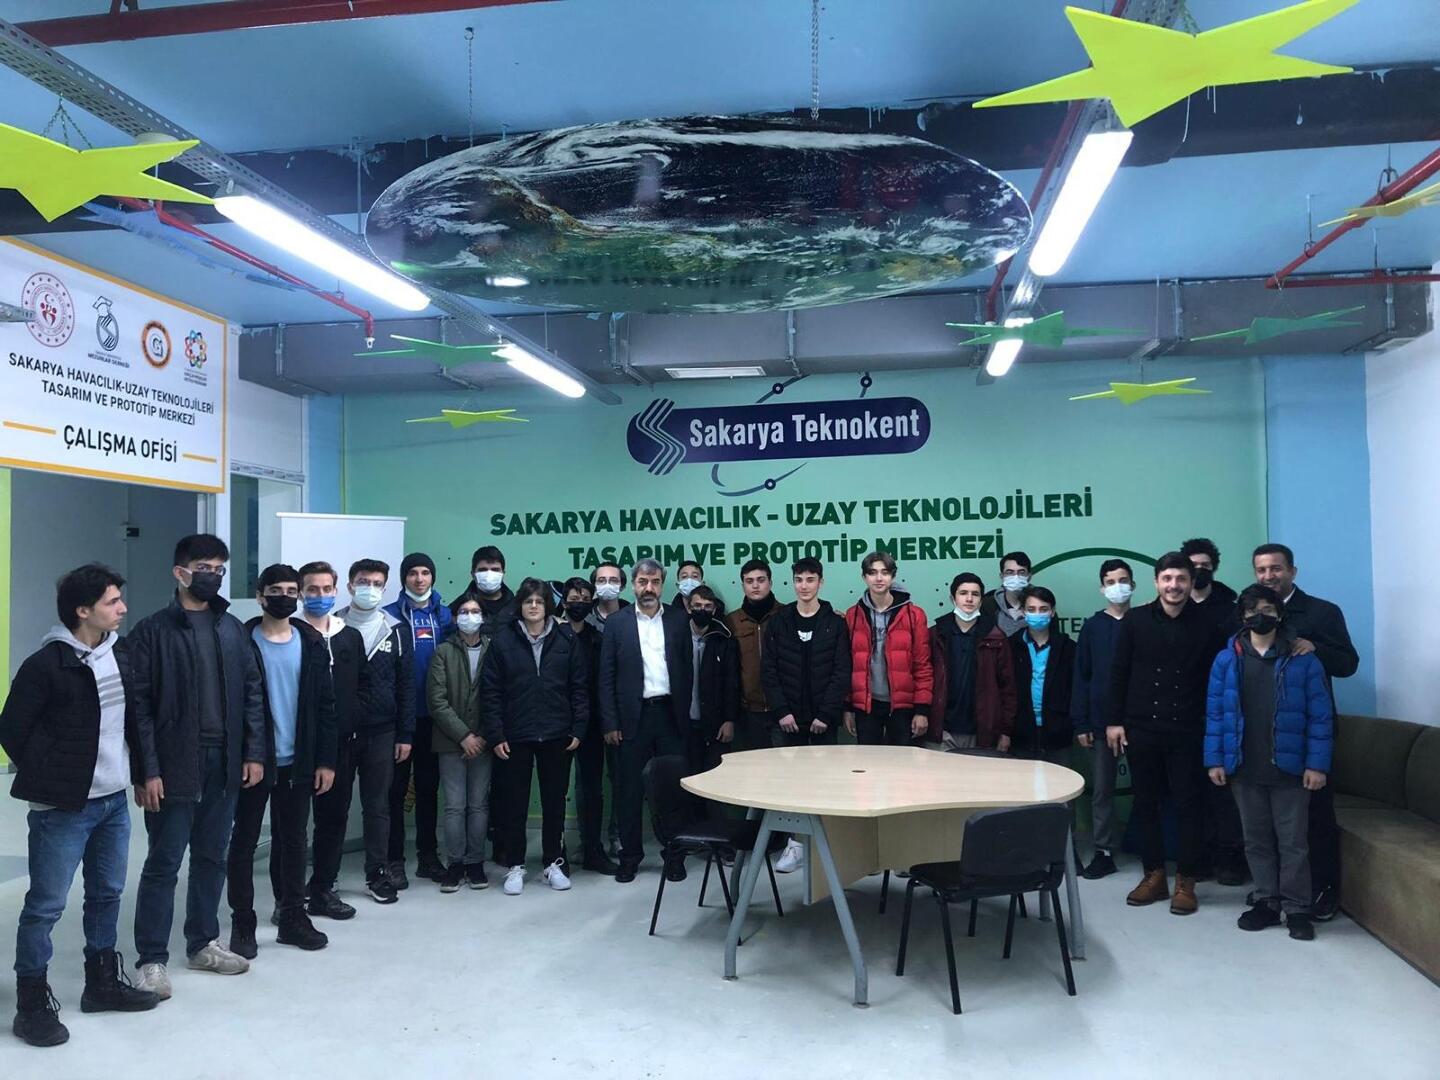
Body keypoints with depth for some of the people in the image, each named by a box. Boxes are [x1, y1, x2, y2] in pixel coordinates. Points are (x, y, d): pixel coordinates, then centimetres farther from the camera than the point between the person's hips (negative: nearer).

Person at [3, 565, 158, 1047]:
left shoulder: (122, 653, 5)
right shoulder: (45, 664, -14)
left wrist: (138, 771, 11)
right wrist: (49, 781, -4)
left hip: (114, 800, 7)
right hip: (63, 807, -7)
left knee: (107, 893, 16)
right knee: (46, 904, 2)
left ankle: (102, 983, 31)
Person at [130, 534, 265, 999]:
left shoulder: (233, 629, 9)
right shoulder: (153, 630, -6)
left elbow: (252, 693, 9)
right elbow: (139, 704, -9)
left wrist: (254, 752, 2)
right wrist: (146, 770, -14)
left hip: (225, 762, 5)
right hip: (174, 764, -5)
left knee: (212, 857, 14)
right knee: (163, 863, 2)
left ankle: (203, 943, 28)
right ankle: (152, 958, 13)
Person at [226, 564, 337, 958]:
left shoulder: (312, 644, 4)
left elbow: (325, 705, 5)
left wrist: (325, 760, 0)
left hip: (297, 763, 3)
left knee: (293, 841, 12)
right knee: (244, 842, 7)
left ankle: (293, 917, 23)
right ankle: (242, 923, 18)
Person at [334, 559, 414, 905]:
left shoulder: (395, 631, 6)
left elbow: (406, 686, 6)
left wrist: (405, 735, 1)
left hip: (381, 733, 1)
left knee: (378, 806, 7)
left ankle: (378, 875, 17)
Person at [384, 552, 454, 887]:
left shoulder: (445, 615, 8)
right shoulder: (390, 615, -2)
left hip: (433, 716, 3)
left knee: (429, 785, 12)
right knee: (396, 787, 3)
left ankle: (427, 855, 22)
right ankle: (395, 858, 12)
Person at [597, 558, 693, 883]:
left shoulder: (678, 620, 6)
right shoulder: (617, 622, 3)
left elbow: (688, 669, 7)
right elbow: (606, 676, 1)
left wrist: (684, 712, 0)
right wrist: (610, 723, -4)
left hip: (670, 713, 1)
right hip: (633, 716, -1)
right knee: (631, 789, 5)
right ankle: (630, 855, 17)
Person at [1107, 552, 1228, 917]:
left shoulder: (1207, 624, -1)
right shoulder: (1135, 620, 1)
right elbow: (1119, 673, 3)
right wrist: (1114, 720, 0)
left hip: (1187, 732, -1)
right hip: (1141, 728, 2)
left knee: (1188, 807, 3)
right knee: (1145, 805, 9)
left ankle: (1185, 882, 15)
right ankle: (1154, 875, 22)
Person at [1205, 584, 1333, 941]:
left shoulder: (1303, 660, -4)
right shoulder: (1226, 661, 2)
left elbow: (1320, 716, -4)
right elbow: (1214, 713, 3)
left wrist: (1317, 764, -9)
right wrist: (1215, 760, -1)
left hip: (1289, 767, -2)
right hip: (1244, 768, 2)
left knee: (1293, 841, 4)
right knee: (1256, 840, 12)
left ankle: (1297, 908, 16)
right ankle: (1267, 902, 24)